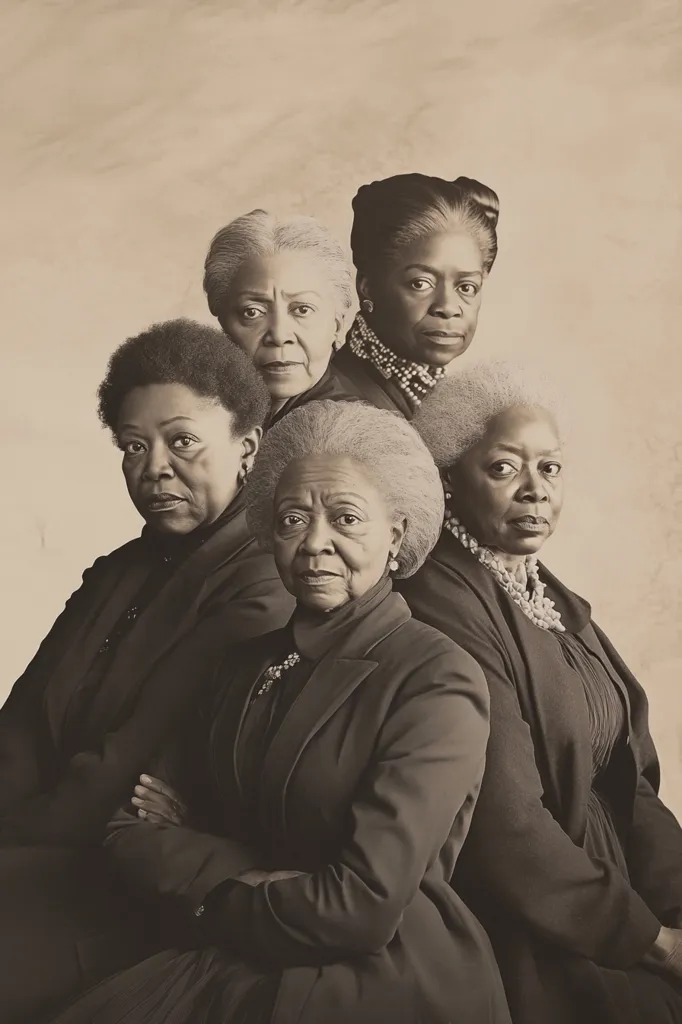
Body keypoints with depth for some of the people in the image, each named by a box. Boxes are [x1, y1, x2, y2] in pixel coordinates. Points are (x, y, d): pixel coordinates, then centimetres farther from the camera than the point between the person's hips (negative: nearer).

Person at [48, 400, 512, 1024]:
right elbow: (132, 828, 3)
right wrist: (250, 872, -15)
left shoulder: (438, 681, -12)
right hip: (238, 968, 5)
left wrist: (217, 897, -3)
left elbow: (364, 906, -19)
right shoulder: (253, 662, 8)